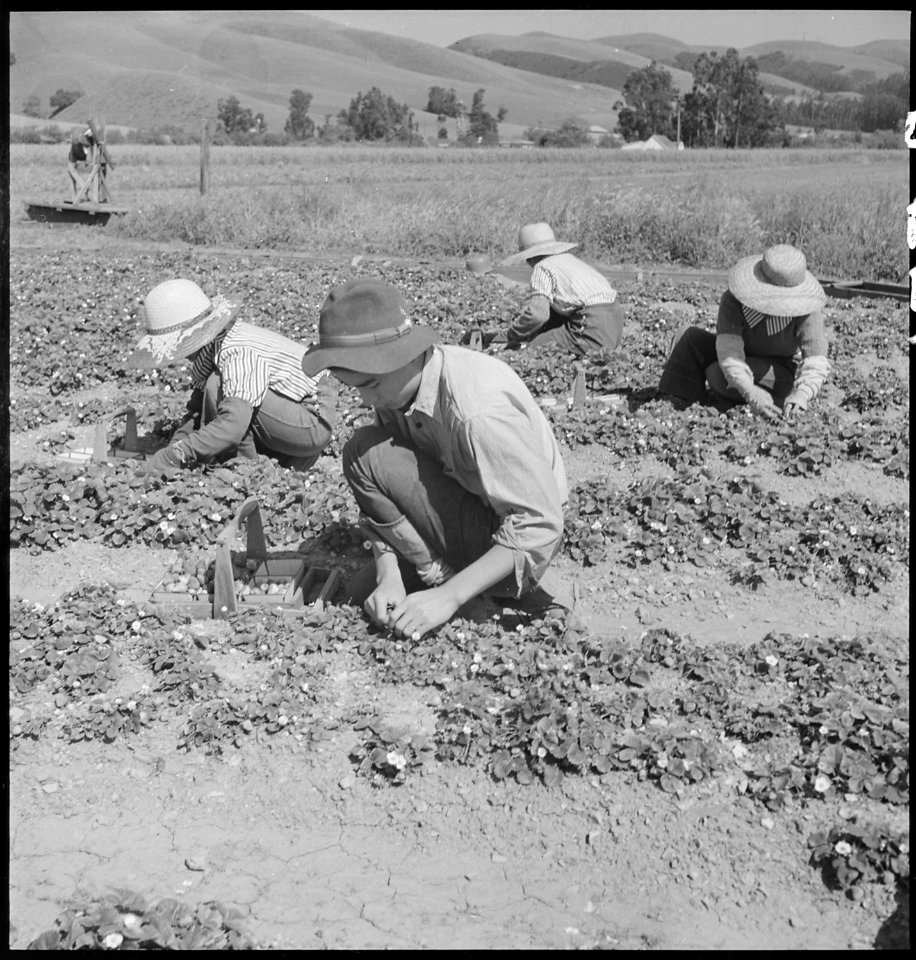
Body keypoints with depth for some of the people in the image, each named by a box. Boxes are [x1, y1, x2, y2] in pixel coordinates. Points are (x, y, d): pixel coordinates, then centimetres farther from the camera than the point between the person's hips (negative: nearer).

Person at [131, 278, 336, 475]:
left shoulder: (240, 352, -27)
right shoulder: (211, 343, 2)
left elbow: (232, 425, -36)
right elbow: (197, 407, 9)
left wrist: (173, 456, -34)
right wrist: (176, 442, -8)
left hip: (315, 422, -10)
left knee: (218, 387, -20)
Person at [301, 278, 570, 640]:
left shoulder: (479, 410, -33)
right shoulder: (395, 384, -8)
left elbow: (540, 526, -31)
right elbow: (383, 501, -3)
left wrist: (449, 595, -32)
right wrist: (389, 576, -18)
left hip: (512, 533, -8)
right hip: (463, 515, 8)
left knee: (366, 454, -19)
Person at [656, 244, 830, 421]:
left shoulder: (806, 310, -25)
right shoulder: (734, 300, -24)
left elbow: (816, 361, -32)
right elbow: (728, 349, -37)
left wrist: (801, 396, -54)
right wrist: (750, 392, -54)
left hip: (776, 374, -3)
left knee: (718, 375, -32)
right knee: (688, 337, -21)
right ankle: (673, 403, -16)